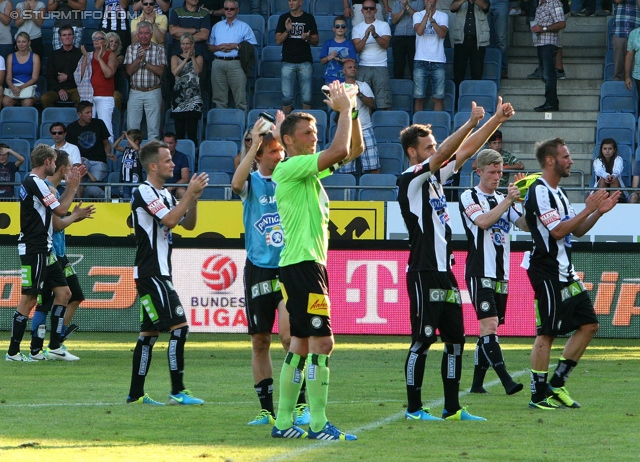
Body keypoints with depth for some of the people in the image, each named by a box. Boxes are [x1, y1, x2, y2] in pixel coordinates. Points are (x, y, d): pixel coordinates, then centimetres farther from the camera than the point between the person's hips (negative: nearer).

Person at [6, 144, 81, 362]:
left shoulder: (31, 183, 16)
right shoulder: (36, 183, -15)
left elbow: (57, 207, 23)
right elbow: (61, 210, -12)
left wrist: (69, 187, 16)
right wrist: (72, 187, -1)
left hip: (43, 251, 11)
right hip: (34, 251, -11)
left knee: (63, 292, 10)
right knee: (29, 299, -7)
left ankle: (55, 347, 12)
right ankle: (13, 352, -3)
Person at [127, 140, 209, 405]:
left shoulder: (165, 194, 18)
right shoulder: (145, 193, -12)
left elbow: (188, 224, 18)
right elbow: (171, 220, -22)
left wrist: (194, 198, 3)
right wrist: (190, 193, -17)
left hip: (157, 274, 10)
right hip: (152, 274, -10)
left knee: (149, 333, 10)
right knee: (179, 326, -14)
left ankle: (136, 394, 13)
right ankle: (177, 391, -14)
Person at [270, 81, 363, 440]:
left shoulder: (310, 168, 16)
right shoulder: (290, 168, -11)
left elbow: (354, 149, 21)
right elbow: (340, 150, -22)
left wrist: (351, 111, 7)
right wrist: (345, 109, -11)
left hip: (312, 263, 10)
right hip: (302, 263, -10)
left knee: (302, 343, 11)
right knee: (322, 342, -11)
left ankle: (284, 421, 13)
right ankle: (319, 424, -11)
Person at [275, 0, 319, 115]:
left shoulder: (309, 18, 6)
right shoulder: (284, 18, 8)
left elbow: (316, 42, 7)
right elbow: (278, 41, 3)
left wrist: (308, 38, -14)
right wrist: (287, 31, -14)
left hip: (305, 62, 0)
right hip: (288, 62, 0)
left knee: (307, 96, -2)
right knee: (287, 96, -2)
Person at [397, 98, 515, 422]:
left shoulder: (435, 177, 15)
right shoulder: (410, 180, -9)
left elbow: (466, 151, 16)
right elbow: (443, 154, -22)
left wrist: (497, 120, 9)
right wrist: (472, 123, -27)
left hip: (444, 271, 9)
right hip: (424, 273, -9)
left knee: (455, 338, 8)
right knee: (422, 340, -6)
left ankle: (452, 408, 12)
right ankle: (414, 408, 0)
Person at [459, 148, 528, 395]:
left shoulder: (502, 199, 18)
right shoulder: (469, 197, -1)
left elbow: (525, 225, 8)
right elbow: (483, 221, -18)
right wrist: (508, 201, -22)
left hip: (501, 275, 7)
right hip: (480, 273, -7)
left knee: (488, 330, 7)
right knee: (489, 325, -16)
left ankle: (477, 382, 11)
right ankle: (506, 381, -23)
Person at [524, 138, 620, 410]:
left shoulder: (557, 192, 18)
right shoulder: (539, 191, -14)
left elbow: (577, 231, 21)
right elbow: (557, 231, -21)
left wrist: (599, 212, 7)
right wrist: (588, 210, -16)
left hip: (565, 273, 10)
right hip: (547, 272, -10)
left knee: (589, 325, 7)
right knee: (547, 333, -7)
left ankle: (557, 385, 13)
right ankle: (539, 395, -1)